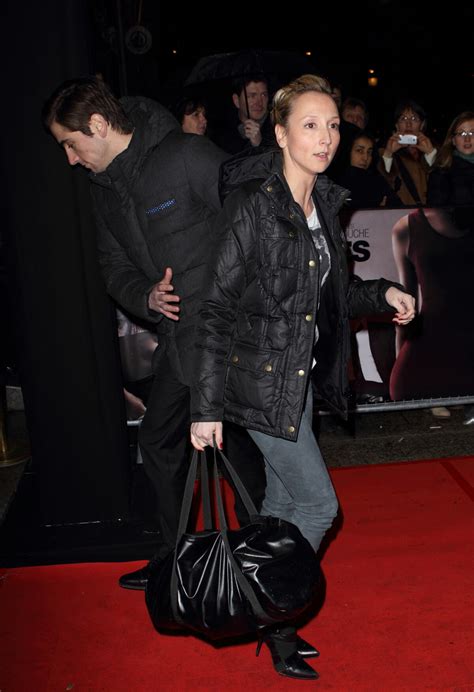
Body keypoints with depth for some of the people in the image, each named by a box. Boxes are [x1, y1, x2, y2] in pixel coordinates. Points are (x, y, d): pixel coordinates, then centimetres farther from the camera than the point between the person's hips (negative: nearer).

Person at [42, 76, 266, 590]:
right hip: (178, 337, 8)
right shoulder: (103, 187, 10)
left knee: (245, 440, 5)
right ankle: (175, 556, 34)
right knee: (158, 441, 15)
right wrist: (146, 297, -9)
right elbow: (115, 267, 13)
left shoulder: (188, 156, -14)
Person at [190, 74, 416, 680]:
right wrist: (207, 407, -20)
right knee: (318, 501, -1)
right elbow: (216, 307, -19)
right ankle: (275, 620, 21)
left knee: (282, 498, 16)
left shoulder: (324, 203, 5)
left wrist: (381, 294, 0)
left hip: (301, 374, 8)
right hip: (259, 378, -7)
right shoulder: (252, 203, -18)